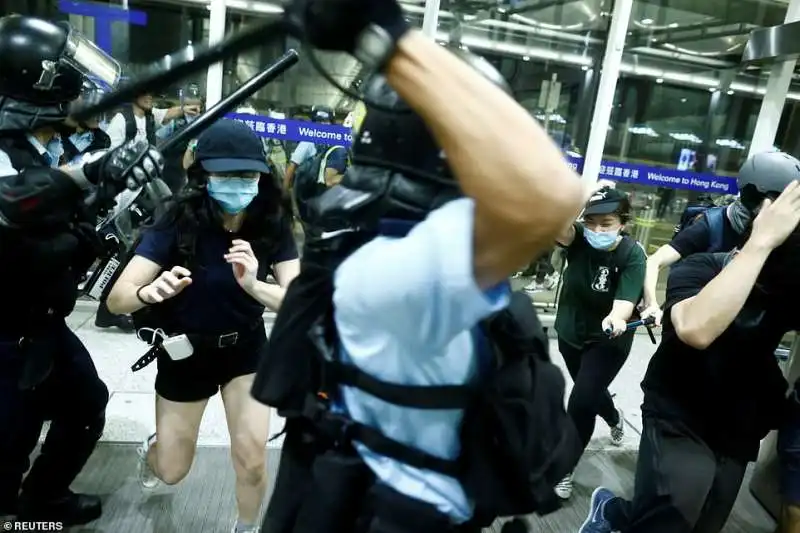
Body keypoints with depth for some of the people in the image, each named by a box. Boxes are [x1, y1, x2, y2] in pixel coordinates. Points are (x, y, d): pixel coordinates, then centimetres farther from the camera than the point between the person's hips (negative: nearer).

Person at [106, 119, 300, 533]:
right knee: (172, 472, 14)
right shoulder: (180, 221, -23)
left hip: (247, 349, 1)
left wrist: (254, 286, -44)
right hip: (186, 352, 0)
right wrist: (150, 292, -49)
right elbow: (117, 299, -26)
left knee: (252, 462, -8)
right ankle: (152, 448, 53)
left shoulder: (272, 224, -18)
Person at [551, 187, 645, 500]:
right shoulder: (579, 238, -18)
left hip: (607, 340, -4)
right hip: (570, 333, 4)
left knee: (580, 402, -14)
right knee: (590, 391, 24)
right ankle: (615, 419, 59)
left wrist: (616, 318, -56)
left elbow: (626, 299, -35)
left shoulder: (632, 255, -23)